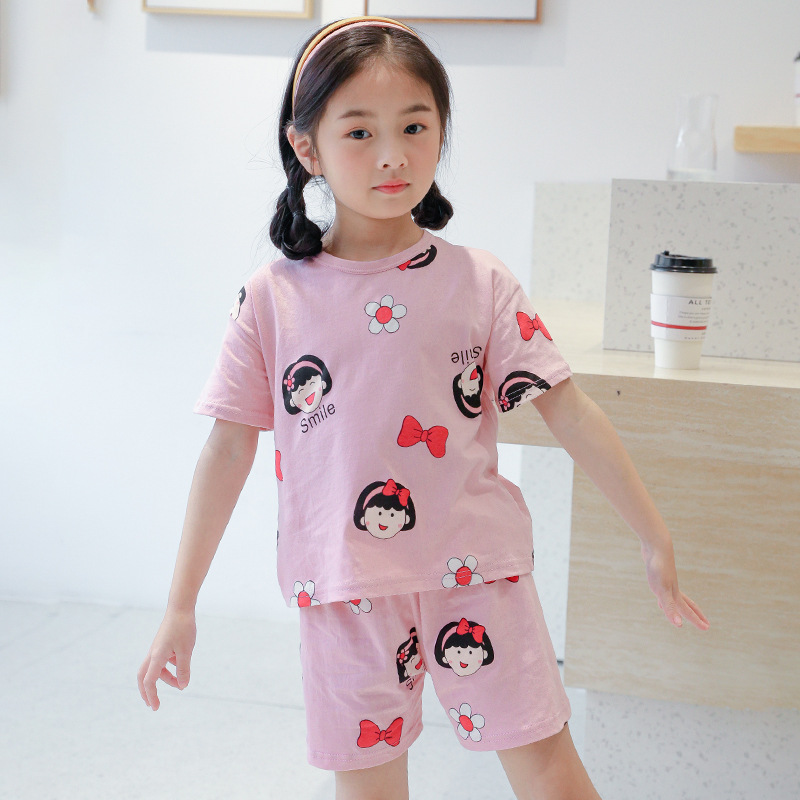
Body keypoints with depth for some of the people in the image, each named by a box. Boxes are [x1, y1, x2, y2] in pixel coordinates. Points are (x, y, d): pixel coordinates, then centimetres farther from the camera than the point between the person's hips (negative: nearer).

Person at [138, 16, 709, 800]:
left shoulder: (478, 281, -2)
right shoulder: (273, 297, -2)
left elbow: (568, 411, -1)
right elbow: (228, 448, 1)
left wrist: (656, 539, 0)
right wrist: (179, 607, 2)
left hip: (476, 572, 0)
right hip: (343, 589, 1)